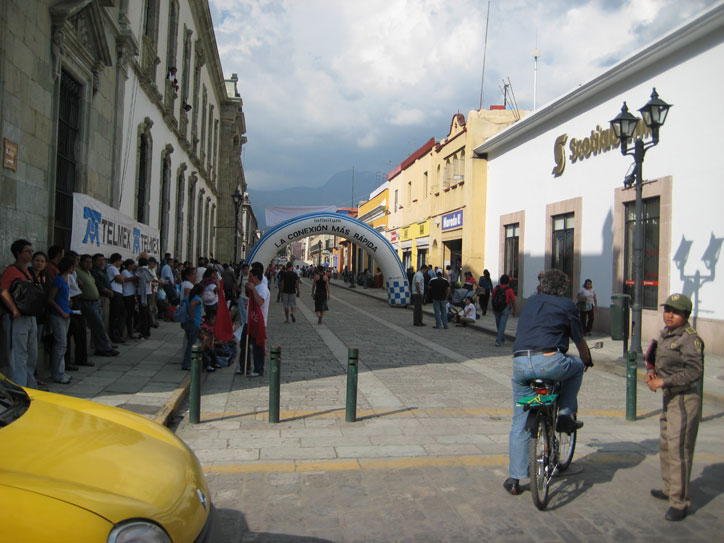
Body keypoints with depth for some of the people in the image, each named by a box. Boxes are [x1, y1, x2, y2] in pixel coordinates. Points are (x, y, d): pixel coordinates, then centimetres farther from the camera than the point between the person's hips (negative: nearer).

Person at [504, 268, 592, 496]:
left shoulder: (530, 302, 25)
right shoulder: (567, 305, 13)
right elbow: (580, 341, 20)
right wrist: (587, 361, 41)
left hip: (520, 363, 4)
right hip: (550, 362, -4)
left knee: (519, 423, 14)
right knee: (576, 366, 31)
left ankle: (514, 478, 14)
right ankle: (565, 415, 23)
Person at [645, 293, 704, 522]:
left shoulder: (690, 338, -17)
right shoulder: (664, 334, 10)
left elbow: (694, 371, -24)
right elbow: (655, 359, 20)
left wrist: (663, 381, -23)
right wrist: (650, 371, -1)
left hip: (684, 399, -10)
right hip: (670, 398, 10)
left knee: (679, 449, -8)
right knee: (666, 446, 20)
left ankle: (680, 502, 1)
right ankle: (669, 489, 36)